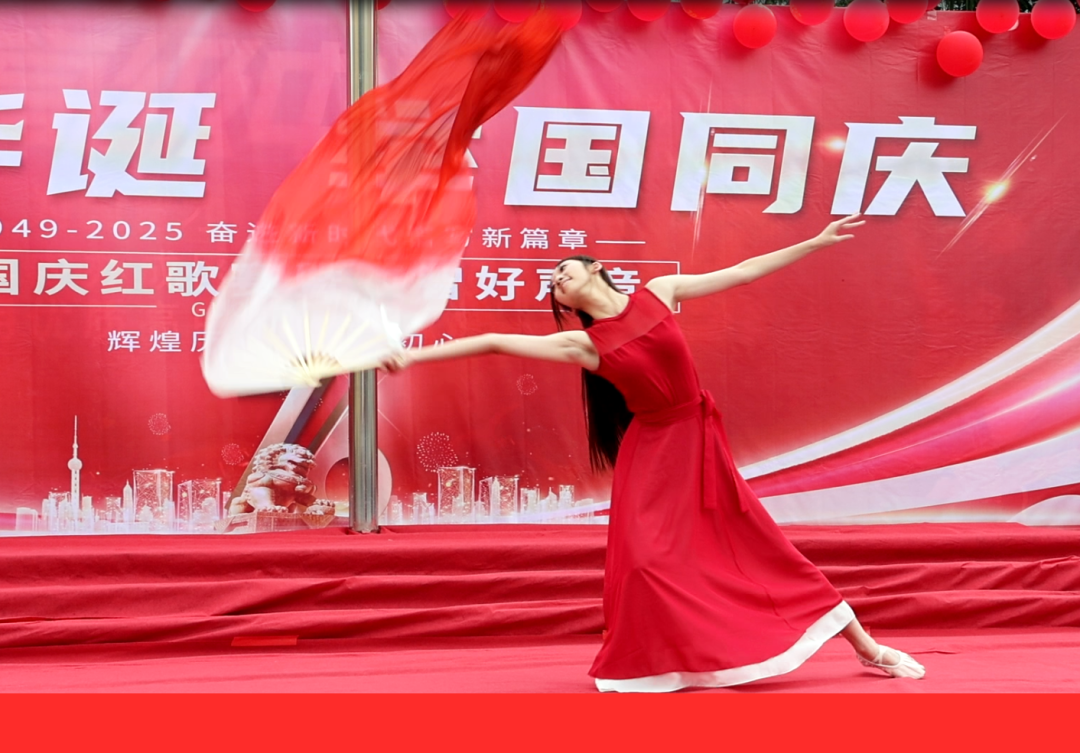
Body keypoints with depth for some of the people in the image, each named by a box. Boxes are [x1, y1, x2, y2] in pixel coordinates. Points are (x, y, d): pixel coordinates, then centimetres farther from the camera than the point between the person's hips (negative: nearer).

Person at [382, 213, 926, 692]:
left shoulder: (658, 292, -1)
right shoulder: (582, 344, -5)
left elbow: (741, 273, 2)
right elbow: (495, 343, -10)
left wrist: (816, 242, 3)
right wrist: (413, 356, -15)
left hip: (698, 443, 1)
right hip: (650, 453, -1)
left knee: (761, 546, 6)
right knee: (647, 558, -12)